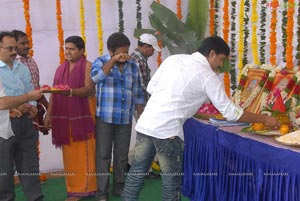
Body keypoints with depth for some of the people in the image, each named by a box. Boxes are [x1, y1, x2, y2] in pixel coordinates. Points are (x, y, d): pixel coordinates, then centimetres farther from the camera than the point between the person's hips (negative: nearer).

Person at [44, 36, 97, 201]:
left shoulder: (87, 66, -1)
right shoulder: (61, 68, 15)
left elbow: (89, 89, -14)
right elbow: (54, 93, 13)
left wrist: (70, 92, -30)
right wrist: (49, 114, 6)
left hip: (82, 115, -5)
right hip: (64, 116, 5)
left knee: (84, 152, -1)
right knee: (69, 153, 6)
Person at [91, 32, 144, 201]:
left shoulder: (133, 66, 7)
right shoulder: (101, 62, -3)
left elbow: (138, 93, 11)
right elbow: (96, 77, -26)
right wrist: (113, 60, -28)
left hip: (125, 119, 3)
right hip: (105, 118, -3)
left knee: (122, 155, 12)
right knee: (103, 155, 3)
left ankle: (119, 187, 27)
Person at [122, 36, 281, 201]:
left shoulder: (174, 59, 12)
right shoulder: (208, 75, -4)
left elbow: (151, 88, 14)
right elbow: (230, 112, -2)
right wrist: (264, 119, 8)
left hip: (145, 124, 7)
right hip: (167, 130, -6)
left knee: (137, 173, 17)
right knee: (171, 180, 9)